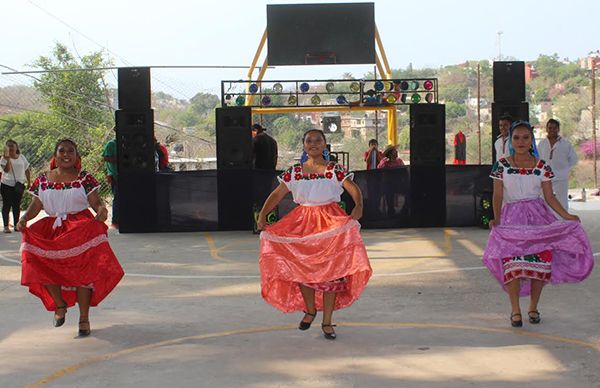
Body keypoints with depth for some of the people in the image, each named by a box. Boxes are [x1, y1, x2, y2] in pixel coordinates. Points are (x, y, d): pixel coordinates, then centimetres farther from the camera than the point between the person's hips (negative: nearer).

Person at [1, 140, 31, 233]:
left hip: (19, 185, 3)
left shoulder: (21, 157, 7)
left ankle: (16, 225, 15)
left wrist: (29, 182, 7)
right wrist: (8, 158, -24)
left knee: (16, 205, 7)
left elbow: (27, 170, 13)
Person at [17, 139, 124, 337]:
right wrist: (24, 218, -8)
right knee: (39, 263, -20)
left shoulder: (84, 178, 5)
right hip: (51, 228, 2)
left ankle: (84, 318, -5)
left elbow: (95, 202, 0)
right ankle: (60, 304, 6)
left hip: (80, 226, -2)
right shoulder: (43, 180, 11)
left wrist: (101, 209, -23)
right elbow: (36, 205, 11)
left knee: (83, 269, -19)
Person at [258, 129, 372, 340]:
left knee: (331, 270, -3)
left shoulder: (335, 170, -1)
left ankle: (327, 321, 7)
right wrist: (262, 214, -10)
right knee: (302, 269, 3)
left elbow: (354, 190, -7)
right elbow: (276, 194, 4)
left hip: (330, 222, -2)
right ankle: (310, 311, 28)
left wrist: (358, 206, -27)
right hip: (302, 223, 2)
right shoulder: (294, 172, 4)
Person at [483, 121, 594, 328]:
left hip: (538, 217, 2)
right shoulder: (502, 165, 1)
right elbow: (498, 195, -2)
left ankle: (533, 307, 15)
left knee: (540, 262, -4)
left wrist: (566, 215, -9)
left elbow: (549, 196, 4)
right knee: (512, 262, -13)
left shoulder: (542, 166, 4)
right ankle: (515, 311, -1)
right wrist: (496, 218, -17)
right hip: (512, 217, -1)